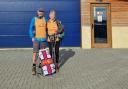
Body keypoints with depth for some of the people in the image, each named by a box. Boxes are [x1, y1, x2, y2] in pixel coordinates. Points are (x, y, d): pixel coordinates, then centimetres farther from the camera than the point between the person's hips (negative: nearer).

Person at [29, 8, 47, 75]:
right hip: (36, 39, -3)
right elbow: (30, 29, -3)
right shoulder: (34, 19, -3)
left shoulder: (45, 19, 6)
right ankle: (34, 68, -5)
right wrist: (32, 37, -12)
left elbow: (47, 28, 14)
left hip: (43, 39, 3)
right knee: (35, 52, -7)